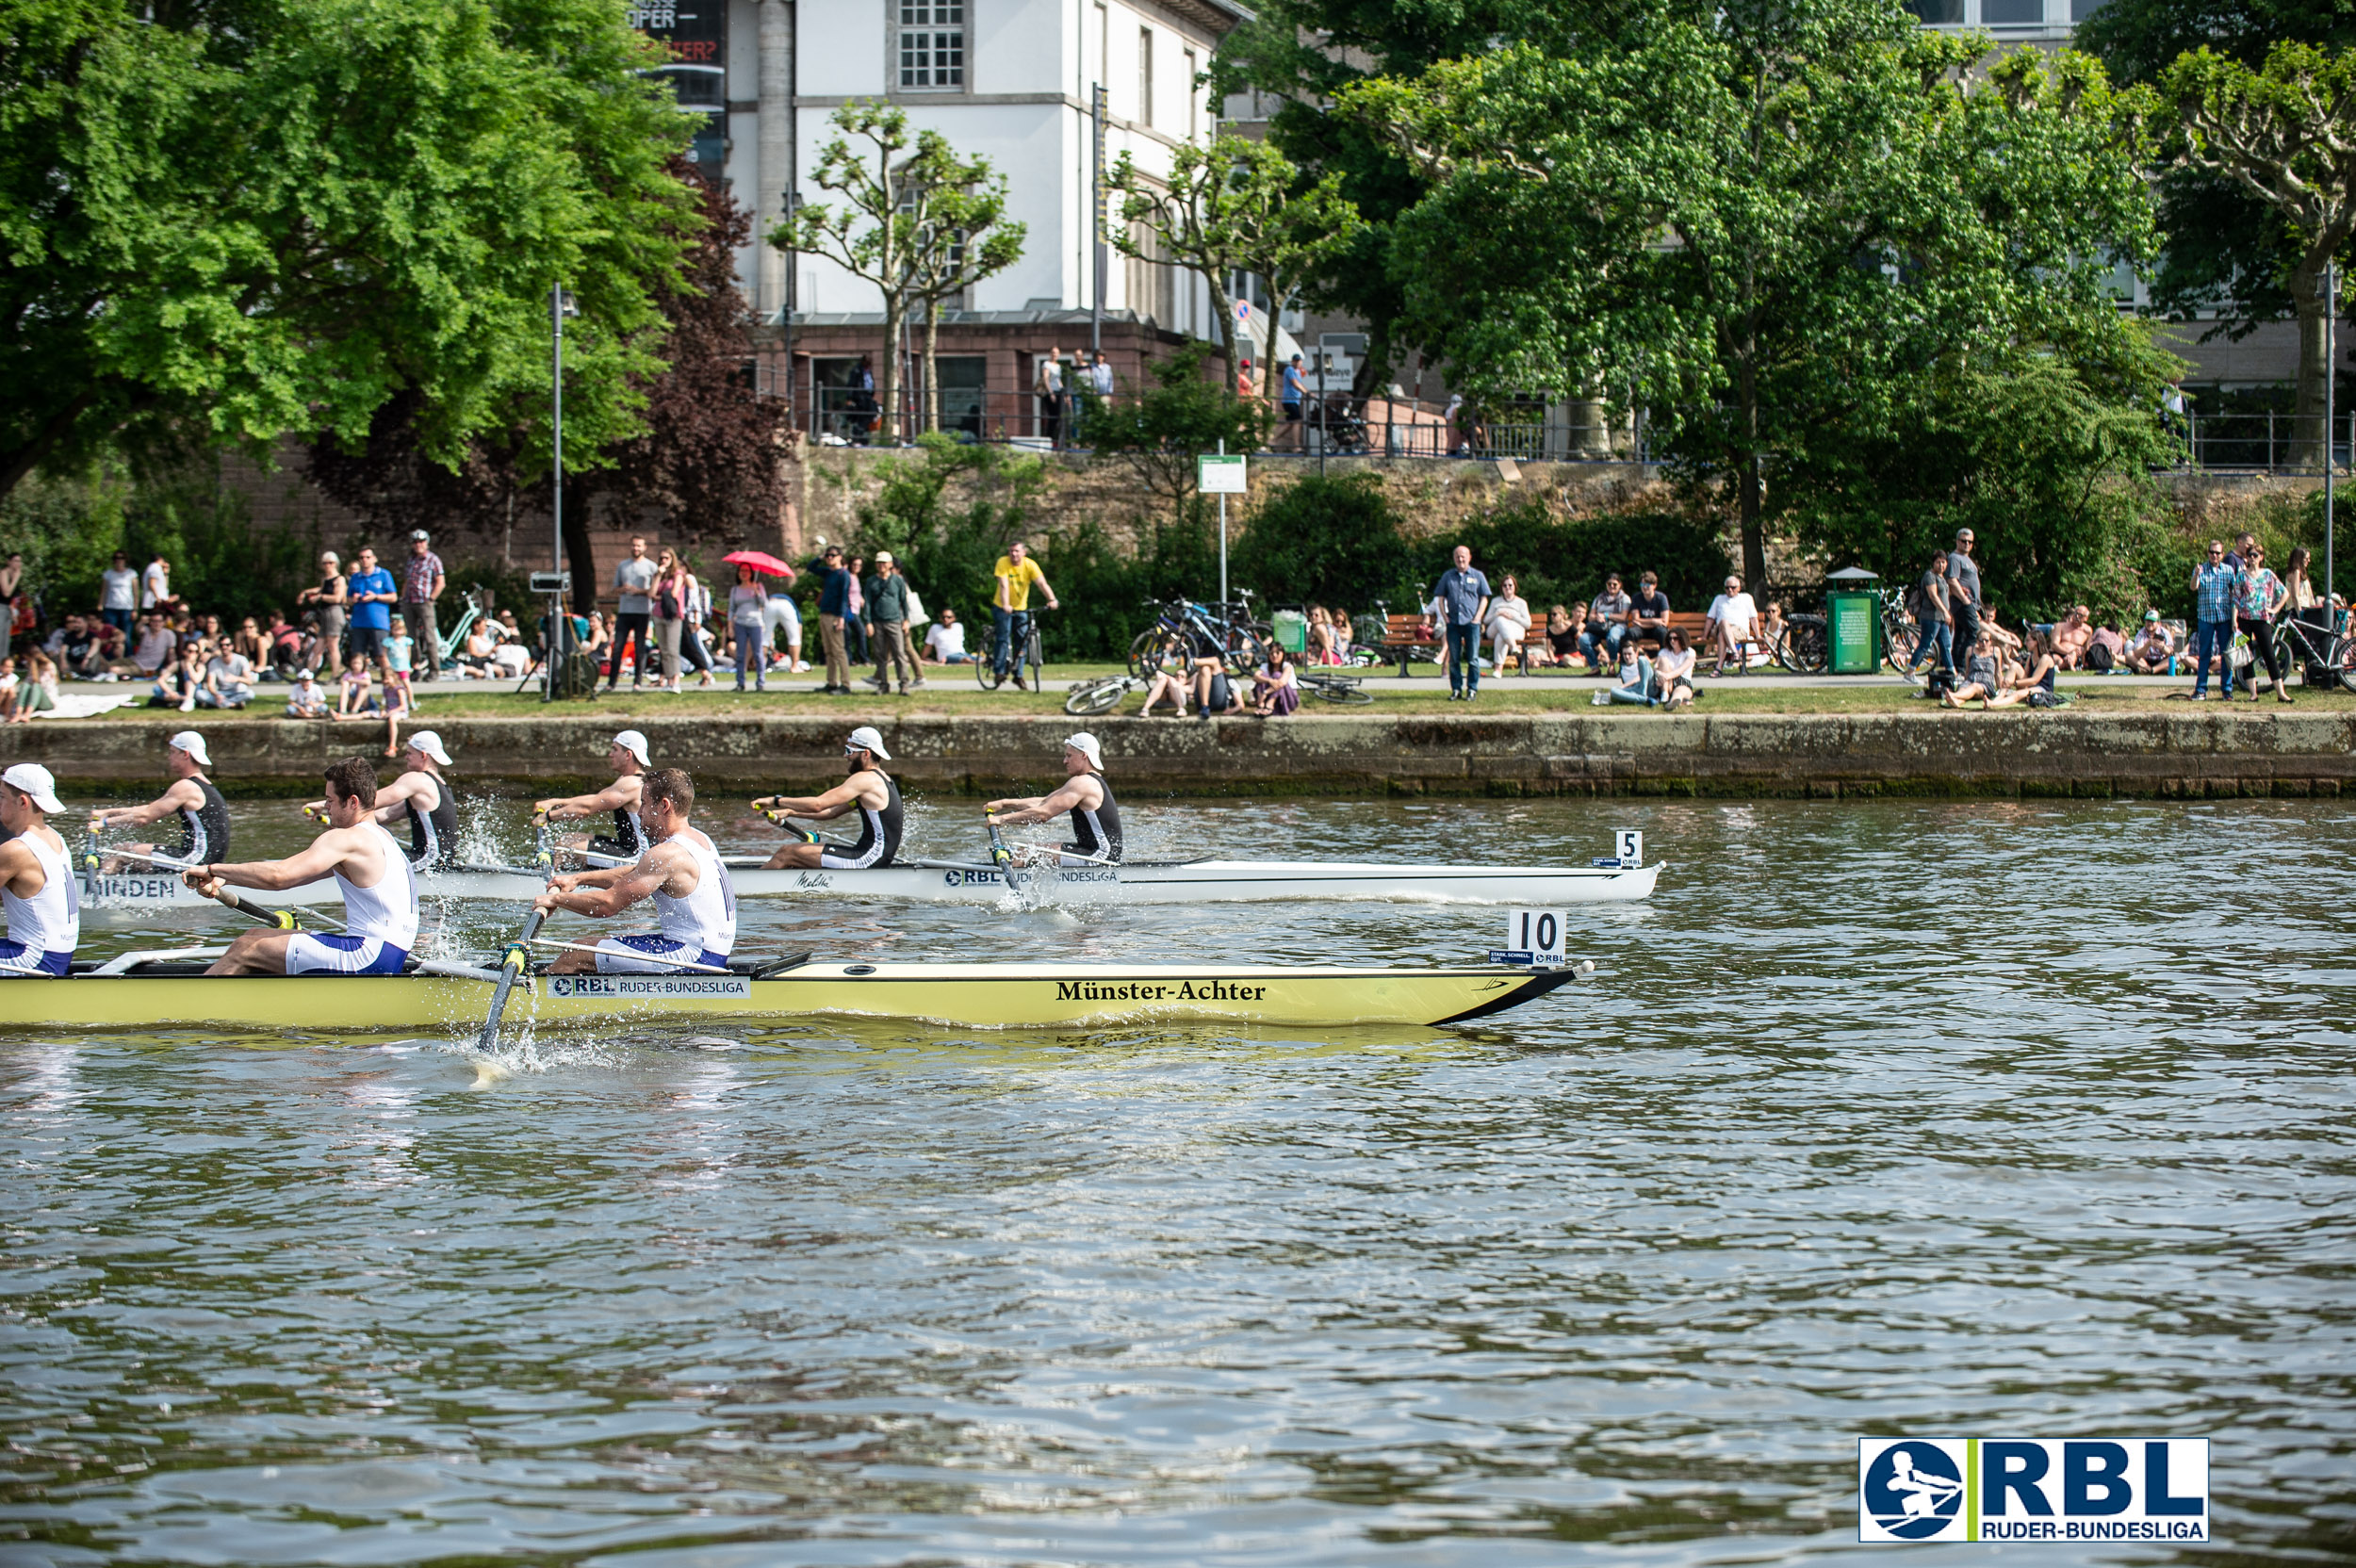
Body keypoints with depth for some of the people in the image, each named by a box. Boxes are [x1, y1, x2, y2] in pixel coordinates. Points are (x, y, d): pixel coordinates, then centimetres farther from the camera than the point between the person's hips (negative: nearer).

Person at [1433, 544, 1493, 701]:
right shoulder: (1447, 576, 11)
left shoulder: (1477, 576, 7)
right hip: (1453, 623, 2)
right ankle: (1456, 689, 8)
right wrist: (1445, 616, 1)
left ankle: (1472, 690, 1)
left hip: (1471, 623, -2)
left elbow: (1484, 599, 7)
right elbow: (1440, 598, 13)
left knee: (1473, 658, -3)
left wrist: (1477, 617, -4)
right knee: (1453, 659, 2)